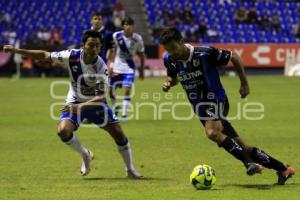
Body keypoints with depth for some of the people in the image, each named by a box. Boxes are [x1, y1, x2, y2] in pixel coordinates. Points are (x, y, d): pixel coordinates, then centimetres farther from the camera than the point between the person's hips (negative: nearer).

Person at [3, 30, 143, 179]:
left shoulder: (101, 67, -27)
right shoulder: (72, 56, -21)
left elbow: (100, 97, -29)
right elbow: (44, 56, -10)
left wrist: (80, 107, -44)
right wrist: (16, 50, -14)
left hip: (95, 103, -1)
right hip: (75, 102, 1)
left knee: (118, 133, -7)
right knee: (63, 131, -23)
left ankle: (130, 169, 15)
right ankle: (85, 155, 7)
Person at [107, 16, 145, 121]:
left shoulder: (137, 39, -10)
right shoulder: (116, 36, -11)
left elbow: (141, 55, 3)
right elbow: (111, 51, 0)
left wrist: (142, 70, 6)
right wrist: (110, 65, -6)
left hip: (129, 68, -1)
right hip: (117, 67, 2)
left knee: (127, 90, -15)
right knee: (111, 90, 6)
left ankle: (124, 114, -8)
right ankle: (115, 107, 34)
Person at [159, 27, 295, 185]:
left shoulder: (204, 54, -20)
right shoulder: (169, 59, -4)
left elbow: (234, 57, -7)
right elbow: (173, 77, 18)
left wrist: (244, 83, -3)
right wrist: (168, 83, -6)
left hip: (216, 101, -6)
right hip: (200, 107, 6)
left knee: (212, 132, -36)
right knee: (240, 146, 4)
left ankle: (249, 163, -36)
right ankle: (283, 169, 14)